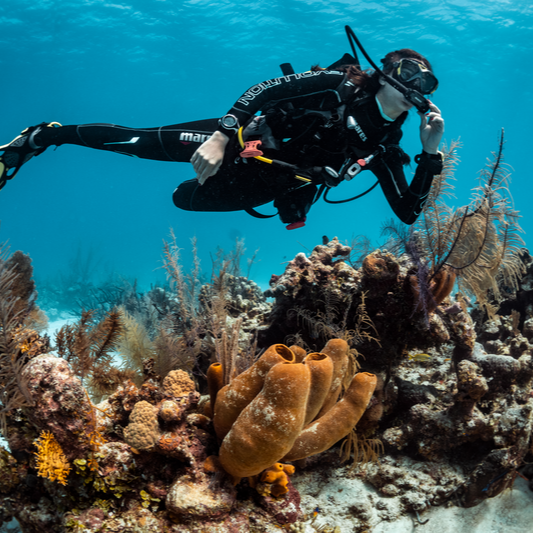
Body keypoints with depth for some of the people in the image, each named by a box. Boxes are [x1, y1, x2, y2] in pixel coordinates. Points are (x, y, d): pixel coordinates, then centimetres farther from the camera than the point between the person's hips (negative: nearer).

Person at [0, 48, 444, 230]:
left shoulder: (383, 150, -2)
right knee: (143, 142, -15)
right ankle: (45, 136, 6)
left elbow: (409, 212, -5)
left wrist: (431, 153, -17)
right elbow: (265, 88, -23)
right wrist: (220, 137, -36)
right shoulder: (340, 85, -16)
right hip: (243, 143, -5)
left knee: (185, 199, 14)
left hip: (257, 189, 5)